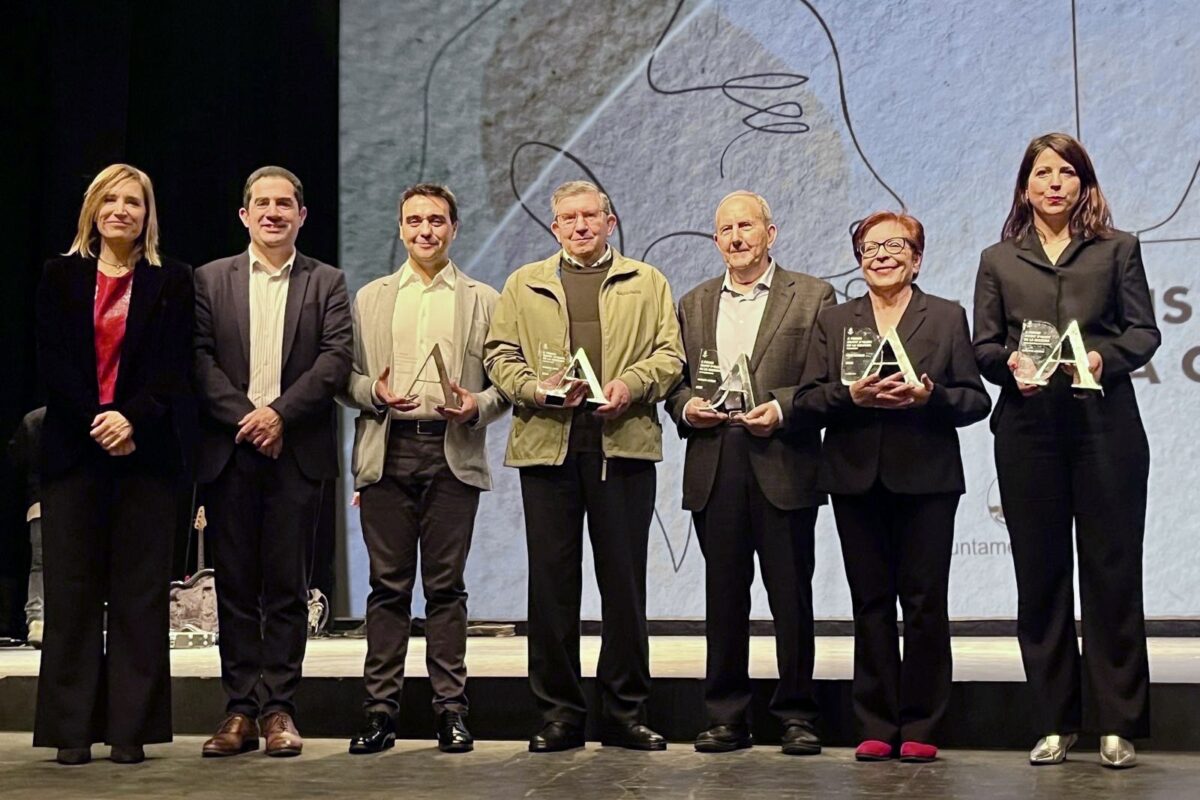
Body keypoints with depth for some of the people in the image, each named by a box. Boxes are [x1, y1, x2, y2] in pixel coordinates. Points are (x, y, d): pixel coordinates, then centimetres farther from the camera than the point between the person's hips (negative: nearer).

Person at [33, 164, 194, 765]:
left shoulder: (172, 281, 7)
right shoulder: (60, 276, 10)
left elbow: (173, 369, 0)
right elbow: (50, 360, 1)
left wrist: (133, 419, -16)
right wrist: (96, 420, -12)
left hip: (144, 451, -1)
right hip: (73, 450, 1)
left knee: (140, 592, 0)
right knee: (72, 590, 2)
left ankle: (131, 729, 5)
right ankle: (72, 730, 8)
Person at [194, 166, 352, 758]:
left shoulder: (326, 283, 9)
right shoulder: (211, 279, 11)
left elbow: (336, 358, -2)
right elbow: (200, 358, 2)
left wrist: (280, 413, -13)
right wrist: (244, 417, -10)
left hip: (296, 451, -1)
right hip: (229, 449, 1)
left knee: (287, 586, 1)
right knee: (235, 585, 4)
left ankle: (278, 708, 6)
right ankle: (239, 709, 9)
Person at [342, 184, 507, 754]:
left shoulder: (482, 300, 11)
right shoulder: (370, 298, 16)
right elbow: (346, 375, 11)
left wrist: (477, 406, -13)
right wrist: (374, 393, -9)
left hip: (453, 455, -1)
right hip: (387, 453, 1)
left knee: (446, 584, 1)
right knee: (389, 585, 1)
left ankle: (450, 709, 7)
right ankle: (380, 710, 6)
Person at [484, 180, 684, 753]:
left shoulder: (647, 284, 15)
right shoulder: (523, 285, 17)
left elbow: (669, 354, 7)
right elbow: (500, 354, 10)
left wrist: (631, 384, -11)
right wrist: (535, 389, -9)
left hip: (623, 442, -1)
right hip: (546, 442, 1)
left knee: (624, 578, 2)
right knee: (552, 578, 1)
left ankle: (625, 711, 10)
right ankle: (559, 713, 9)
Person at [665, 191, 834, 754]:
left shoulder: (812, 296, 5)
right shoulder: (693, 304, 18)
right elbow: (674, 380, 18)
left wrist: (782, 410, -15)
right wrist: (685, 406, -3)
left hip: (783, 468, -3)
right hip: (714, 470, 3)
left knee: (791, 596, 1)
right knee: (723, 597, 6)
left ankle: (796, 715, 12)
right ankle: (726, 717, 14)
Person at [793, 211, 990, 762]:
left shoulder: (948, 318, 9)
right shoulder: (833, 322, 14)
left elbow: (976, 401, 4)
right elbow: (806, 402, 5)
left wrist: (929, 396, -15)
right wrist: (851, 395, -13)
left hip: (926, 479, -2)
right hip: (857, 480, 2)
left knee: (924, 601, -1)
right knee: (870, 602, 4)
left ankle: (920, 727, 8)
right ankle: (877, 727, 10)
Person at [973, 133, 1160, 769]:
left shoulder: (1118, 249, 12)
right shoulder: (998, 260, 14)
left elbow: (1144, 330, 5)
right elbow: (982, 345, 8)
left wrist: (1106, 355, -15)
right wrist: (1011, 361, -13)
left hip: (1105, 426, -1)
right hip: (1028, 430, 2)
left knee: (1112, 571, -2)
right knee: (1040, 574, 4)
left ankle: (1117, 724, 5)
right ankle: (1055, 722, 12)